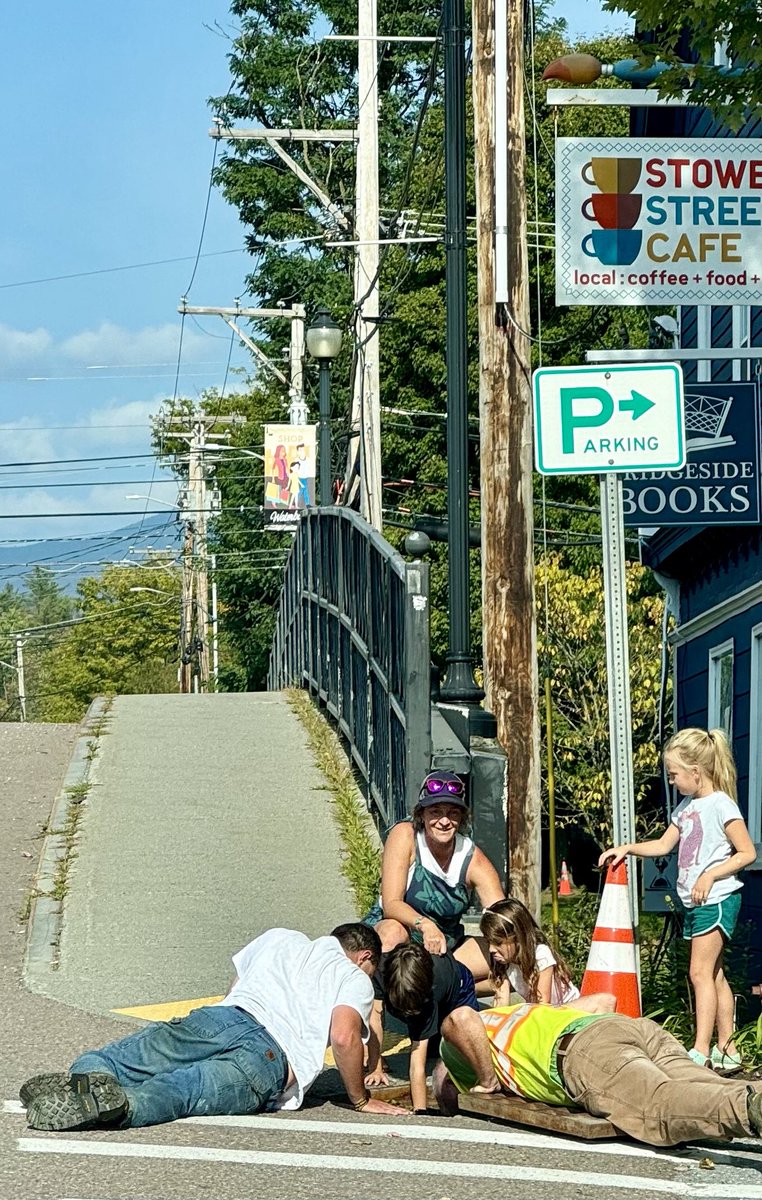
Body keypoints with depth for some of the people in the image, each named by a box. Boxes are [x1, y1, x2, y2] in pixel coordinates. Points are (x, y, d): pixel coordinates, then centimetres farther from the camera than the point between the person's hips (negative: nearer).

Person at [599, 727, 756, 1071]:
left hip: (717, 898, -9)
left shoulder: (721, 805, -12)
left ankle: (702, 1050, -13)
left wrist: (710, 875, -20)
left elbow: (747, 852, -14)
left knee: (701, 972, -12)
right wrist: (626, 849, 13)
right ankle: (726, 1050, 11)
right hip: (694, 902, 9)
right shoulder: (685, 807, 14)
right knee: (713, 974, 9)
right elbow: (664, 845, 23)